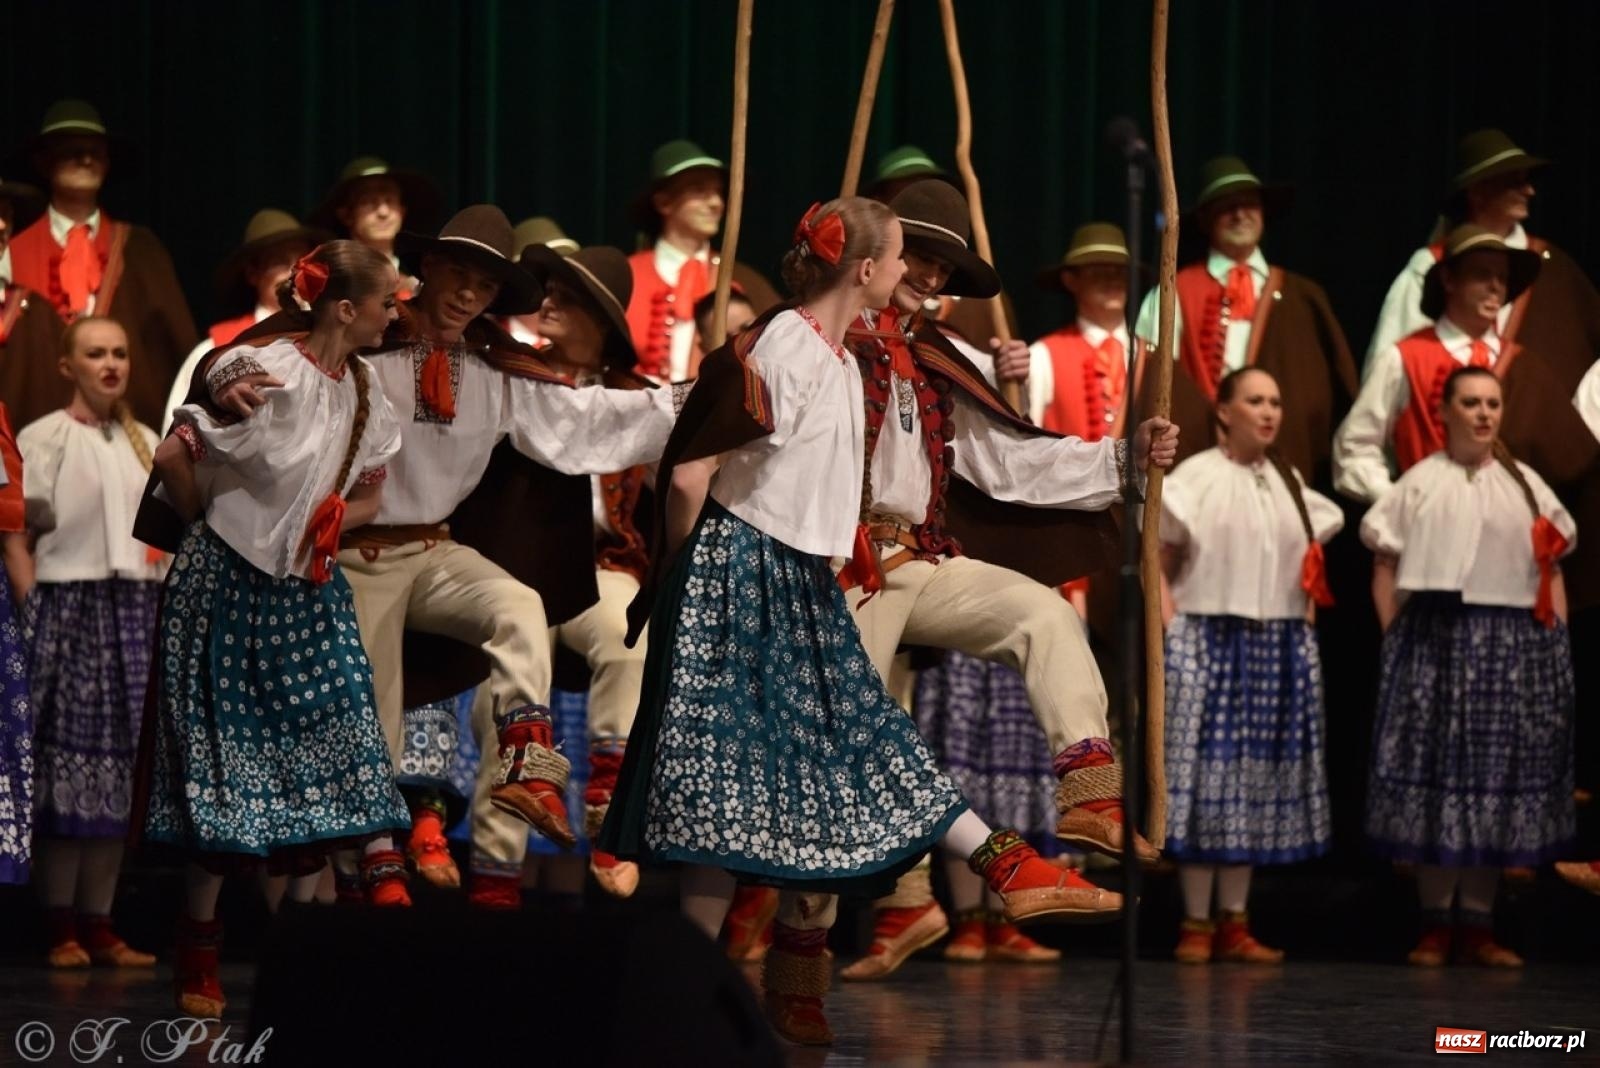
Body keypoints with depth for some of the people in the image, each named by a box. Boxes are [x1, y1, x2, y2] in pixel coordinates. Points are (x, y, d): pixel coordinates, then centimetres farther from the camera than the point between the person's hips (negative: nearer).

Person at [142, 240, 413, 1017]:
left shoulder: (364, 391, 3)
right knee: (223, 768, 1)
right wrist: (216, 528, 0)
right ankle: (198, 959, 12)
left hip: (309, 595, 6)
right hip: (230, 588, -6)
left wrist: (331, 524, -5)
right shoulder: (264, 370, -19)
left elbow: (369, 495, 15)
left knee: (323, 761, -3)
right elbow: (173, 459, -17)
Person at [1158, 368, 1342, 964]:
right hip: (1209, 641, -6)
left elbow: (1309, 557, 22)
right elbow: (1158, 561, -6)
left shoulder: (1290, 483, 13)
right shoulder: (1197, 477, -5)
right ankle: (1196, 922, 0)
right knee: (1207, 770, -6)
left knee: (1259, 778, 6)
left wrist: (1305, 621, 10)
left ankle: (1234, 923, 10)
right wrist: (1171, 627, -14)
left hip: (1281, 647, 6)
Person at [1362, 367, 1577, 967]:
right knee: (1434, 768, -1)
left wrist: (1556, 642, 1)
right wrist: (1396, 635, -7)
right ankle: (1434, 922, 6)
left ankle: (1478, 923, 9)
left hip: (1513, 644, 2)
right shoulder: (1420, 484, 4)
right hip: (1434, 640, -2)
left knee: (1499, 777, 3)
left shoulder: (1526, 486, 11)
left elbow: (1551, 572, 10)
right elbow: (1386, 564, 2)